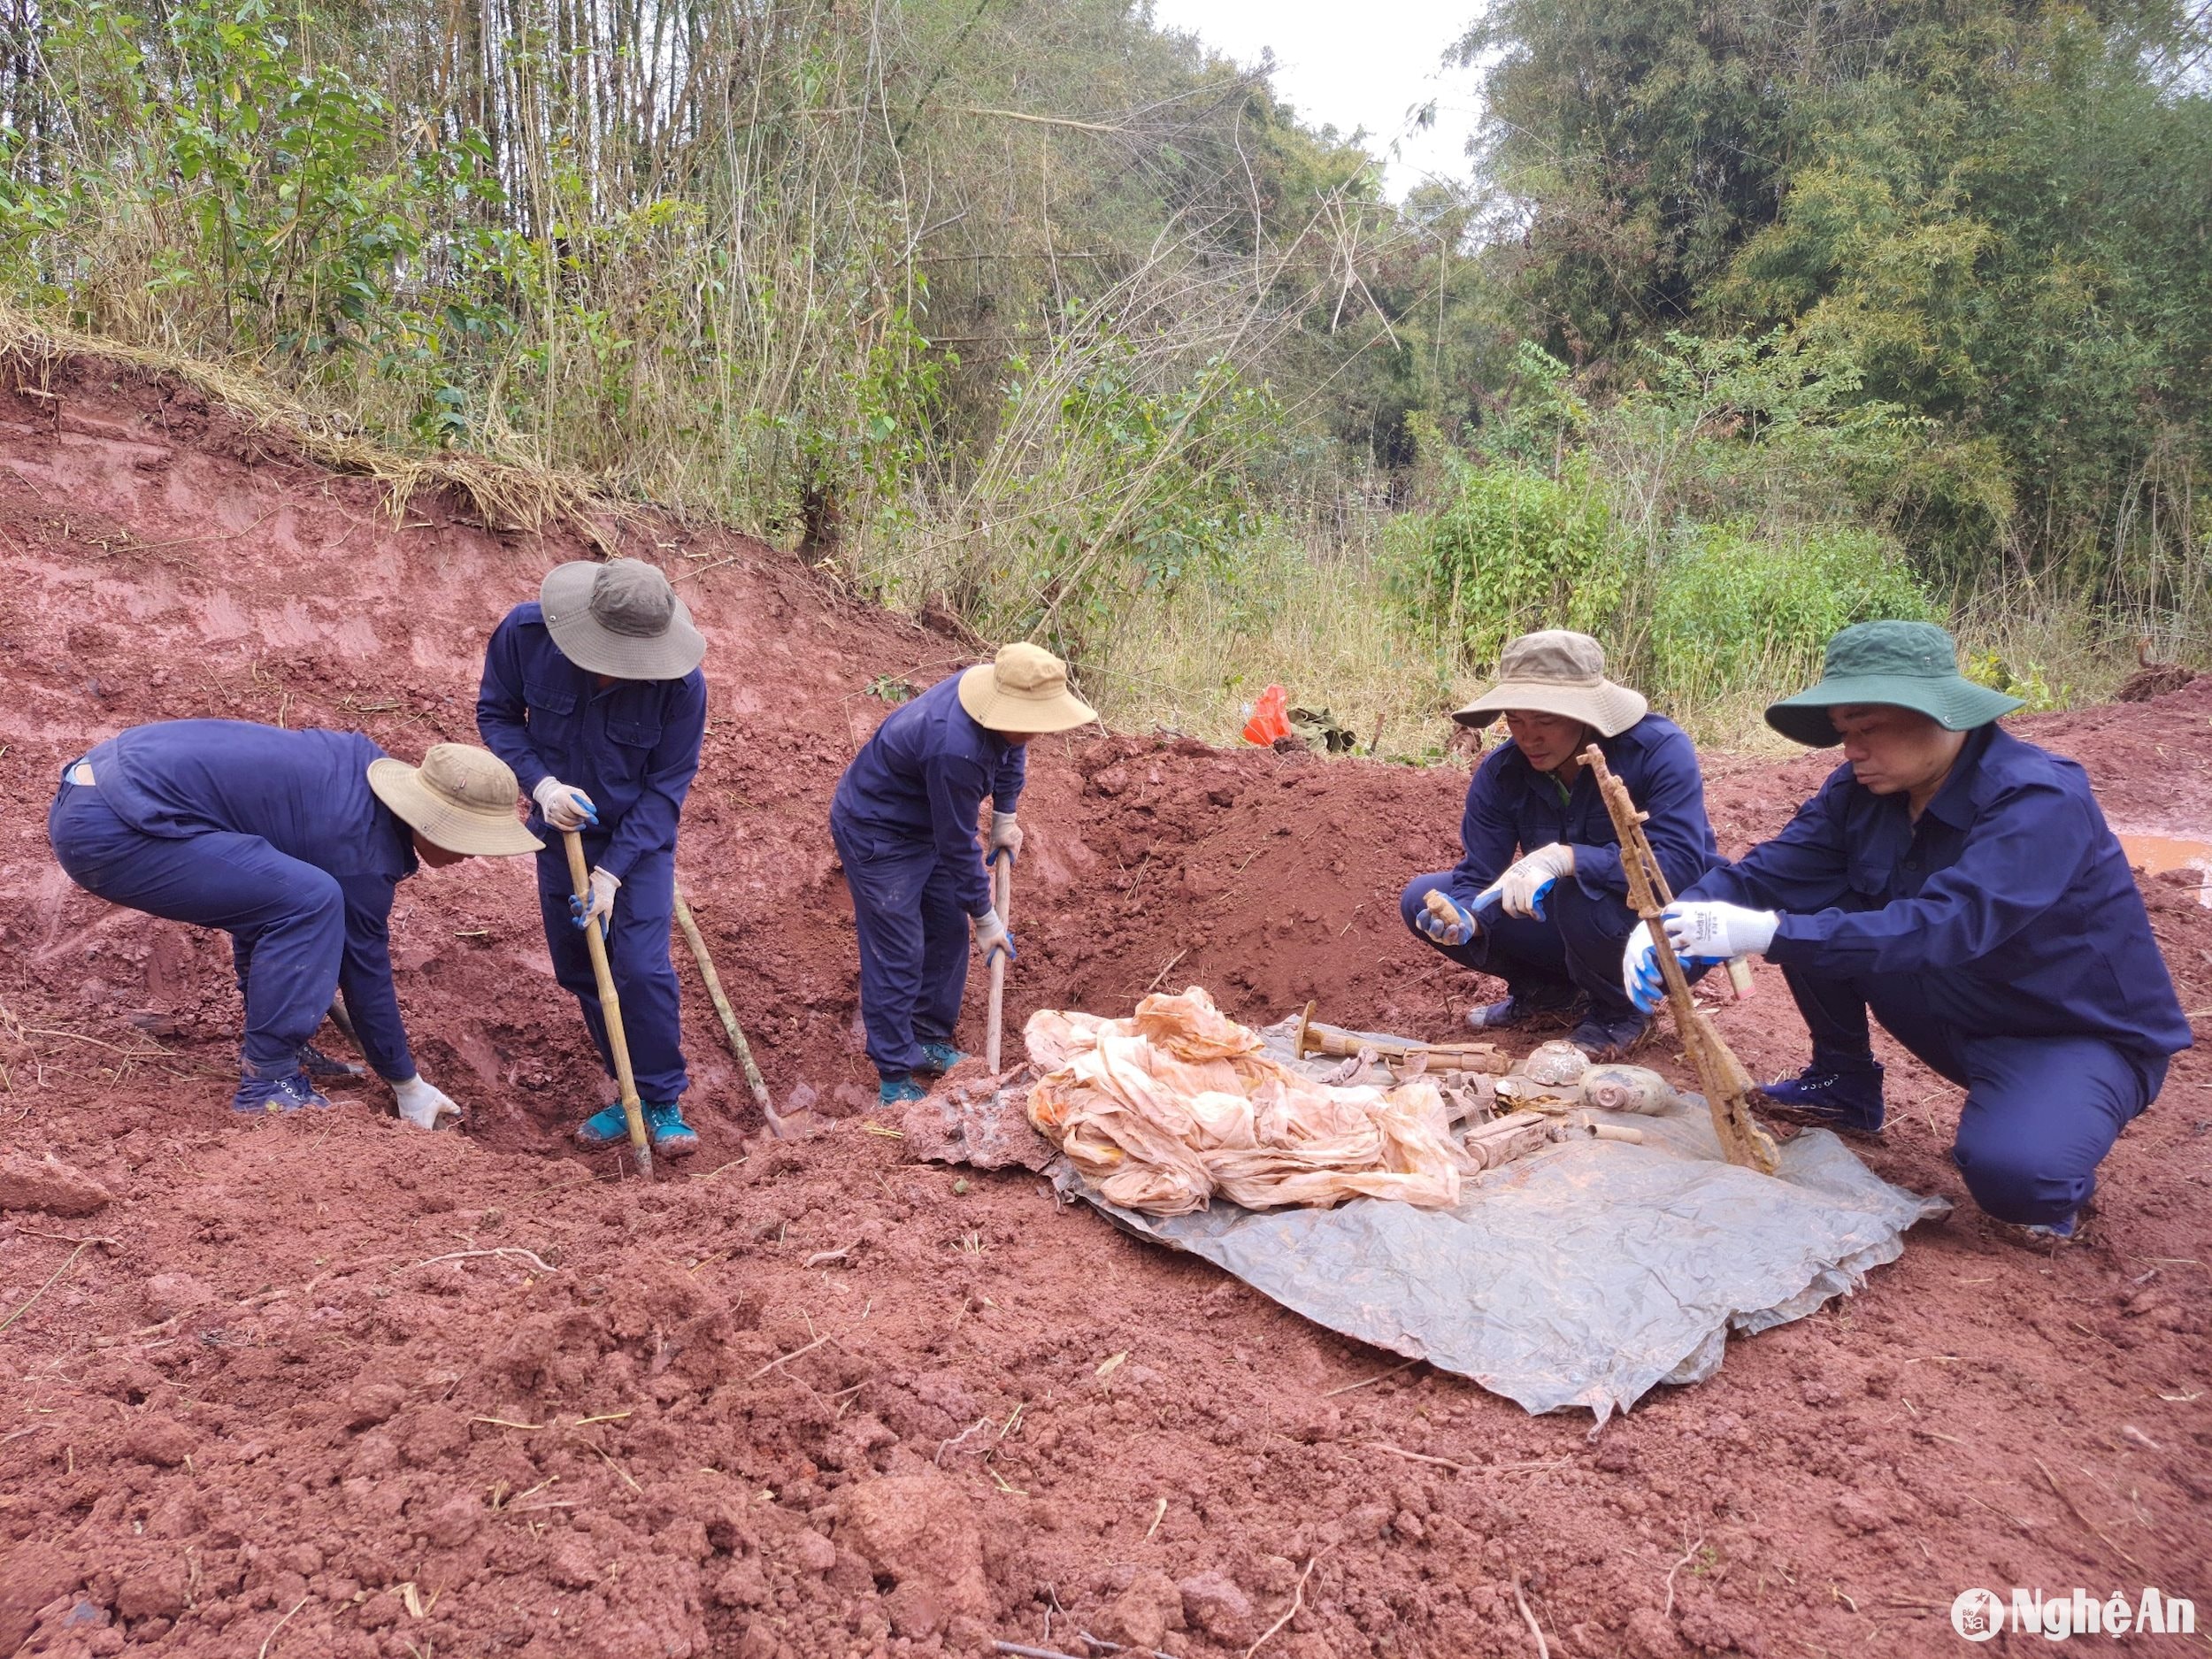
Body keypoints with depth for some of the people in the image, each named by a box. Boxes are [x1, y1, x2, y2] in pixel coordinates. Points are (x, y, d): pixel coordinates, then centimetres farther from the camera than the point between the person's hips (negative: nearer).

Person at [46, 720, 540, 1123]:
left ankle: (271, 1045, 23)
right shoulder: (364, 854, -15)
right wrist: (408, 1087, 6)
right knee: (307, 901, -17)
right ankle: (267, 1081, -8)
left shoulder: (368, 762, 8)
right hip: (106, 831, -10)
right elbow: (364, 972, -6)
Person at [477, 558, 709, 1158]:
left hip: (640, 838, -3)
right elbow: (496, 714, -5)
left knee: (642, 969, -12)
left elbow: (666, 785, -18)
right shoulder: (525, 632, -21)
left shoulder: (680, 682, -27)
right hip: (561, 830, 3)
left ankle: (662, 1102, 6)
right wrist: (540, 782, -21)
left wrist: (611, 871, -22)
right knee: (577, 971, 9)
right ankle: (630, 1092, 24)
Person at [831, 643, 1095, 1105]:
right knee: (898, 954, -4)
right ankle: (894, 1076, 8)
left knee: (950, 931, 13)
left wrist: (1005, 818, 9)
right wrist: (986, 919, -16)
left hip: (926, 822, 9)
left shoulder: (999, 698, -15)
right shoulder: (955, 749, -40)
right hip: (875, 833, -9)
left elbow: (1012, 750, 11)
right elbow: (958, 846, -28)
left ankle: (930, 1040, 29)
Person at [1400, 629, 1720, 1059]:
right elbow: (1478, 877, -13)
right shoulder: (1501, 770, -11)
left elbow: (1681, 866, -35)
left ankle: (1621, 1011, -6)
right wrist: (1465, 919, -37)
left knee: (1582, 895, -39)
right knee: (1424, 899, -7)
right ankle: (1552, 991, 10)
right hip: (1571, 928, 5)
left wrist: (1565, 858, -46)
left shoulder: (1659, 749, -24)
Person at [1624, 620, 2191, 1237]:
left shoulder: (2039, 801, -28)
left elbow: (1948, 928, -41)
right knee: (1809, 909, -10)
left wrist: (1767, 933, -48)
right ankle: (1846, 1086, 9)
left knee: (2010, 1174, -35)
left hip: (2080, 1032, -6)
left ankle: (2054, 1153, 2)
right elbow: (1767, 871, -11)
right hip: (1954, 1017, 7)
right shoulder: (1862, 789, -7)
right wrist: (1676, 923, -33)